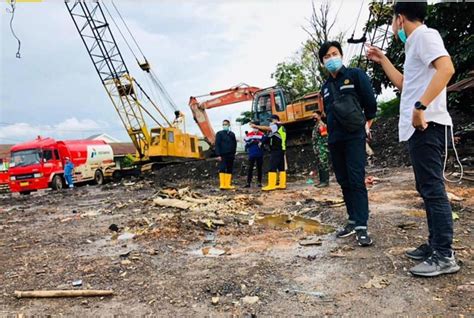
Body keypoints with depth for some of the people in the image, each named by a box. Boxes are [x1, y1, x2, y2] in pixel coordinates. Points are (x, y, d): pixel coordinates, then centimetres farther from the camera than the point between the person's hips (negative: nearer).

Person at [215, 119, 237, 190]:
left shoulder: (232, 134, 13)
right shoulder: (219, 134, 1)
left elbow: (234, 144, 17)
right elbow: (217, 145, -4)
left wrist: (233, 153, 7)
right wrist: (218, 155, -12)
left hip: (230, 156, 5)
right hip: (222, 155, -4)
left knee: (229, 171, 6)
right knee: (222, 170, -10)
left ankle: (227, 185, 11)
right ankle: (222, 185, -9)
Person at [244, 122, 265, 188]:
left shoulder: (262, 134, 5)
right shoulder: (248, 135, 5)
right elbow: (246, 144, 2)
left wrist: (260, 143, -19)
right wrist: (251, 142, -15)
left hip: (259, 155, 1)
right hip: (251, 155, -1)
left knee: (259, 168, 6)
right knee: (250, 168, -2)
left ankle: (259, 182, 13)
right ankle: (248, 183, 0)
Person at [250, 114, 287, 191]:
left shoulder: (276, 126, -5)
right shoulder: (281, 127, 25)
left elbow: (266, 128, -21)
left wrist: (255, 126, -18)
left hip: (276, 150, -10)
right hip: (281, 149, 10)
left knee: (272, 167, -11)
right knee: (281, 167, 6)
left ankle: (271, 185, -13)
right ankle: (282, 184, 6)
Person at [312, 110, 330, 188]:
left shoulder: (321, 125, -10)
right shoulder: (316, 126, 20)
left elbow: (325, 137, -17)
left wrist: (322, 148, -21)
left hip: (322, 149, -10)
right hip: (318, 149, 10)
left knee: (324, 165, -8)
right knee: (320, 165, 11)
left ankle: (325, 181, -6)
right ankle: (322, 181, 16)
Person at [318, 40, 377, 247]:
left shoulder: (356, 75, 1)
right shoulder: (325, 86, 16)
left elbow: (370, 103, 2)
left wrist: (366, 123, 11)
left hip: (354, 137, -5)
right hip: (334, 139, 6)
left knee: (357, 180, -11)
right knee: (344, 181, 7)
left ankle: (362, 226, -9)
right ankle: (353, 220, 16)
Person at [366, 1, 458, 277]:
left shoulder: (425, 35, -6)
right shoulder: (415, 44, 23)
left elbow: (447, 69, -24)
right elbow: (403, 83, 35)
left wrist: (420, 106, -28)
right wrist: (382, 60, 34)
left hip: (426, 125, -10)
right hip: (418, 127, 10)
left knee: (433, 188, -9)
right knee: (428, 188, 12)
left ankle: (445, 256, -3)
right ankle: (436, 245, 20)